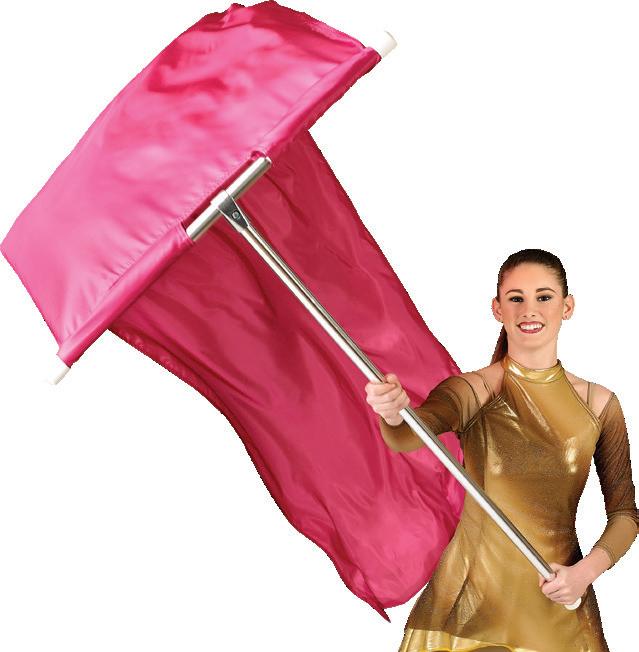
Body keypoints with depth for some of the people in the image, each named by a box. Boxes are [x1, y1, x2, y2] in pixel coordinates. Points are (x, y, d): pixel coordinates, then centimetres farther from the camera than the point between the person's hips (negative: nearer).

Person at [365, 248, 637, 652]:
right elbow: (407, 437, -29)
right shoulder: (473, 389, -9)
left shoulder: (600, 403, 0)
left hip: (558, 603, 2)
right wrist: (393, 412, -52)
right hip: (474, 593, -2)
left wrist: (586, 571, -12)